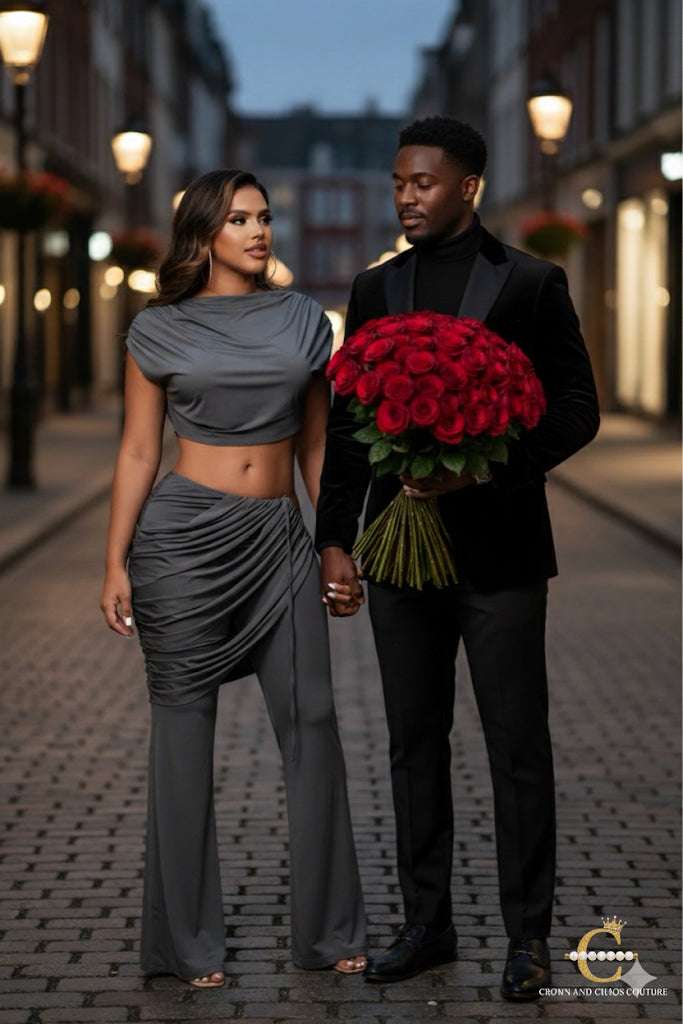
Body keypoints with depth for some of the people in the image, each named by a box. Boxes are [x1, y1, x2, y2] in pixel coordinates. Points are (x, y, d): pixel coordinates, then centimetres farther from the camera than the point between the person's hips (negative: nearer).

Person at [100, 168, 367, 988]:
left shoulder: (303, 319, 9)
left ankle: (327, 929, 10)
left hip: (279, 538, 3)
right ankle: (187, 941, 12)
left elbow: (315, 445, 13)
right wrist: (115, 565, -4)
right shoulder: (160, 329, 2)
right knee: (184, 730, 2)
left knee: (311, 720, -2)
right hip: (184, 535, -2)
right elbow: (138, 452, 2)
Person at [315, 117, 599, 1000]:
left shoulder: (531, 284, -3)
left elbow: (576, 410, -4)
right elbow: (345, 423, 11)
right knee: (413, 745, 10)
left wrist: (481, 469, -17)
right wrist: (334, 540, 5)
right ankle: (426, 924, 21)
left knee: (518, 747, 2)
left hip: (497, 551, -4)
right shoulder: (375, 289, 9)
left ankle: (528, 935, 12)